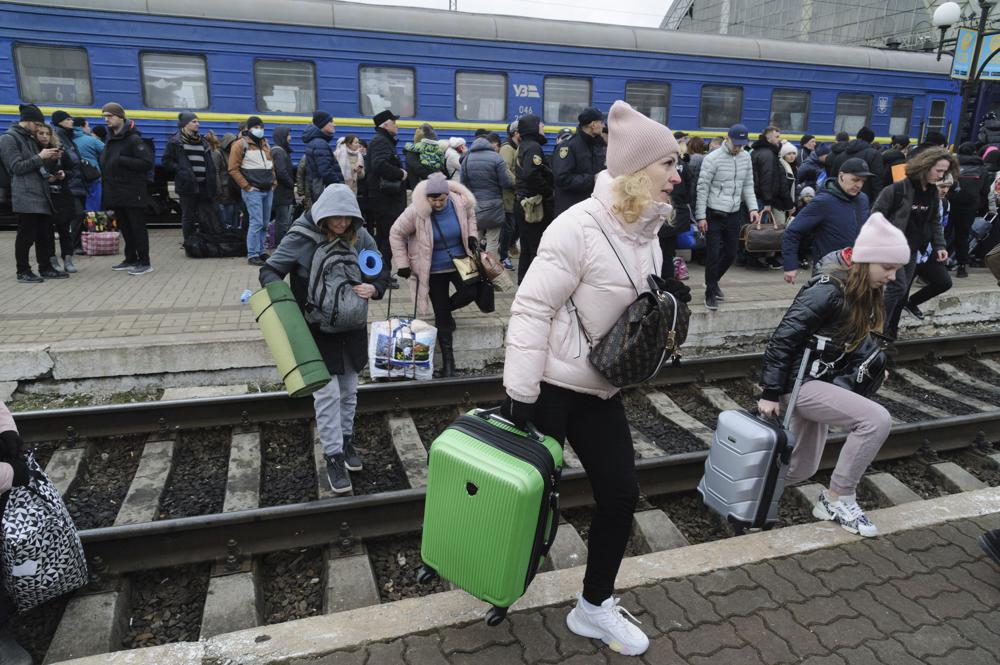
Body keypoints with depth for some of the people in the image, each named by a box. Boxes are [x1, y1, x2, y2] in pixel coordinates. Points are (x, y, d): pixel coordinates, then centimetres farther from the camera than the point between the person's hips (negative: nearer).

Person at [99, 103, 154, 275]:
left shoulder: (134, 139, -9)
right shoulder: (110, 140, 16)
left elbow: (147, 163, -18)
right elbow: (105, 164, 24)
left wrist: (122, 160, -22)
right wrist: (106, 189, 11)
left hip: (133, 193, -8)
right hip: (117, 194, 8)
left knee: (138, 227, -5)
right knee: (125, 228, 13)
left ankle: (144, 263, -1)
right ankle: (131, 259, 22)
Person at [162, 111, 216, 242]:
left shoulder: (203, 141, 16)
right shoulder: (175, 141, 2)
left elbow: (210, 164, 17)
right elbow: (166, 161, 2)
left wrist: (212, 184, 8)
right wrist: (180, 170, -10)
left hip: (204, 185, 4)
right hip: (187, 184, -4)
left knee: (205, 216, 5)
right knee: (188, 217, 2)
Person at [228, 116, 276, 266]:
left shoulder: (265, 144, 17)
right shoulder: (240, 144, -4)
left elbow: (271, 165, 26)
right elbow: (233, 169, -8)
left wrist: (273, 182, 13)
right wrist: (246, 186, -12)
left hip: (268, 190, 7)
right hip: (253, 191, -7)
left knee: (265, 223, 10)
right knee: (256, 222, -11)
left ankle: (260, 251, 19)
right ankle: (252, 255, -6)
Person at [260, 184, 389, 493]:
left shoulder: (360, 236, -5)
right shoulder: (301, 238, -15)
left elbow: (382, 270, 6)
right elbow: (269, 271, -9)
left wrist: (374, 288, -17)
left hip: (351, 326, 4)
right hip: (316, 329, -4)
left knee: (349, 389, 16)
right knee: (327, 393, -3)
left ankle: (346, 439, 38)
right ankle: (333, 456, 12)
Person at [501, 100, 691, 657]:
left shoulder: (647, 232, 5)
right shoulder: (579, 227, -21)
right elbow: (532, 309, -22)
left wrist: (668, 299, -5)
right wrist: (520, 395, -23)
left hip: (600, 389, 8)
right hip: (549, 387, -8)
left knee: (621, 494, 10)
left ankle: (595, 607, 30)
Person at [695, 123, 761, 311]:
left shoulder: (745, 157, 6)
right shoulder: (713, 158, -12)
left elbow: (748, 185, 13)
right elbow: (702, 188, -10)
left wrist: (753, 207, 0)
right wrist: (701, 216, -12)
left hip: (734, 214, 6)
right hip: (714, 215, -6)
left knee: (730, 254, 13)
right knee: (713, 254, -4)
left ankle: (713, 281, 36)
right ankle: (710, 293, 8)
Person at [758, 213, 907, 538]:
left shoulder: (864, 291, 3)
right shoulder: (827, 290, -23)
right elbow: (783, 338, -23)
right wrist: (770, 393, -22)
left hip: (821, 380, 9)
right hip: (798, 382, -9)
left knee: (801, 470, 14)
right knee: (876, 419, -21)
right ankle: (837, 499, -4)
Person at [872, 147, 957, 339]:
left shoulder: (932, 192, 6)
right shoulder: (898, 189, -17)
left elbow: (935, 222, 15)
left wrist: (939, 245, 4)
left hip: (912, 250, 7)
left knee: (903, 292, 10)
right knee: (898, 287, -14)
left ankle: (890, 330, 21)